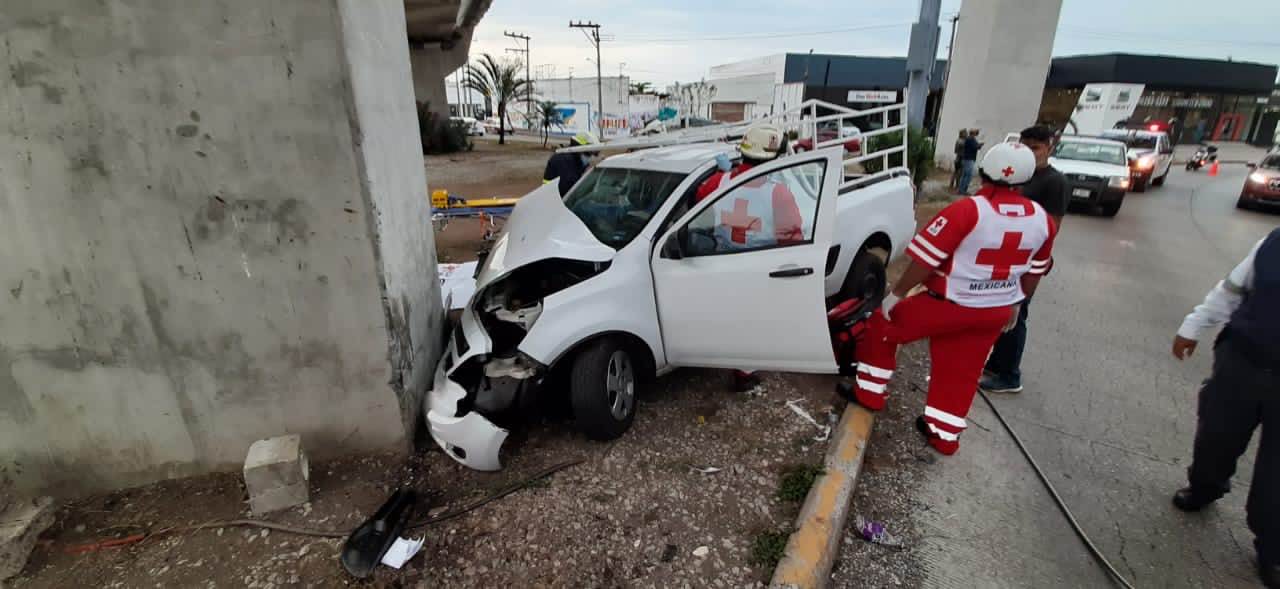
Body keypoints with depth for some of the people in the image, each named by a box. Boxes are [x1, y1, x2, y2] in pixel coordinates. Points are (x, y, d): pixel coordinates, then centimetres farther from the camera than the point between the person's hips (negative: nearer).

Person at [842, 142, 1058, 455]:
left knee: (881, 326, 12)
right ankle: (944, 434, 30)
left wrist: (896, 294, -8)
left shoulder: (967, 211, -22)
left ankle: (869, 393, 21)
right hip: (996, 312, 6)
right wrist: (1013, 304, 26)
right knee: (960, 373, 19)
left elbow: (926, 260, -20)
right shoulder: (1042, 220, -1)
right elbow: (1032, 274, 11)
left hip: (950, 304, -6)